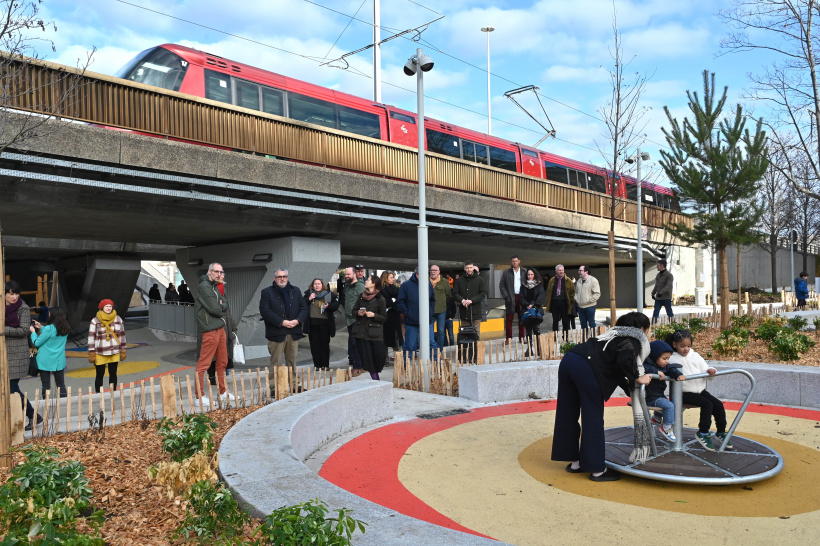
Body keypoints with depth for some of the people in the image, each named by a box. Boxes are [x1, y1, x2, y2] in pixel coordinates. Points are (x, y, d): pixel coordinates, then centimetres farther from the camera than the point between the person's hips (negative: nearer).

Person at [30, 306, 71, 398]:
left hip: (45, 361, -5)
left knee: (46, 385, 6)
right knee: (61, 384, 11)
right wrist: (41, 327, 19)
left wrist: (33, 332, 8)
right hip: (59, 361, 5)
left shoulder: (49, 329, -18)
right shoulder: (65, 329, 1)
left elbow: (37, 343, -7)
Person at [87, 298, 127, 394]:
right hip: (100, 353, -3)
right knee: (100, 375, 3)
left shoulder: (118, 319, 3)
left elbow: (122, 335, 9)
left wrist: (123, 351, 8)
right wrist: (91, 354, -7)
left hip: (114, 353, 3)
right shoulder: (95, 321, -6)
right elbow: (91, 338, -4)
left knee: (113, 374, 10)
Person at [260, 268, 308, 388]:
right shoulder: (267, 292, 1)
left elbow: (304, 307, 11)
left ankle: (293, 384, 20)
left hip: (293, 332, 4)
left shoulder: (296, 291, 14)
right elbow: (265, 311, -9)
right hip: (276, 332, -4)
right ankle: (273, 387, 3)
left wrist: (297, 320, -7)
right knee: (275, 362, -2)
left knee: (292, 360, 11)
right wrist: (281, 322, -15)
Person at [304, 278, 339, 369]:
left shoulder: (329, 294, 5)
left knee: (325, 344, 3)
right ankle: (317, 364, 12)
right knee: (314, 344, 3)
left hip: (324, 323, -1)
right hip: (312, 323, 1)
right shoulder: (308, 294, 9)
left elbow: (336, 305, 2)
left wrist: (328, 306, -14)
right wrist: (309, 299, -9)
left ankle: (325, 365, 13)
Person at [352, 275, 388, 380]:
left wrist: (374, 315, -18)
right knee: (367, 358, 1)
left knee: (379, 355, -6)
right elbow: (354, 311, 19)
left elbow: (384, 317, -2)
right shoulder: (361, 297, 10)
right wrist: (358, 313, -3)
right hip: (361, 331, 4)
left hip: (374, 334, -4)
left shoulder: (380, 299, -4)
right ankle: (375, 379, 10)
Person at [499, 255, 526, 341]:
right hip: (511, 298, -1)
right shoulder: (506, 273, 4)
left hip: (522, 298, 1)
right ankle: (509, 338, 5)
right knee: (509, 319, -1)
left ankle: (521, 337, 15)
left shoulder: (525, 272, 6)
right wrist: (506, 297, -6)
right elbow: (501, 286, 3)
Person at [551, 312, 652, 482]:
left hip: (568, 359, 8)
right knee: (593, 419, 2)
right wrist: (637, 378, 3)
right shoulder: (634, 340, 8)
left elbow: (615, 367, 34)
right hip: (586, 367, -8)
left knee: (568, 415, 13)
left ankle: (574, 462, 27)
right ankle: (597, 469, 10)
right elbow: (624, 361, -12)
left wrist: (630, 385, 36)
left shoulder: (616, 334, 32)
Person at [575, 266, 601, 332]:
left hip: (590, 306, -6)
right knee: (583, 324, 13)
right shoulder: (579, 281, 11)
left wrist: (589, 301, -17)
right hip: (580, 306, 6)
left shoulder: (593, 280, -10)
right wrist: (576, 299, 5)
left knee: (591, 323, 2)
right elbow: (576, 292, 22)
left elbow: (597, 294, -13)